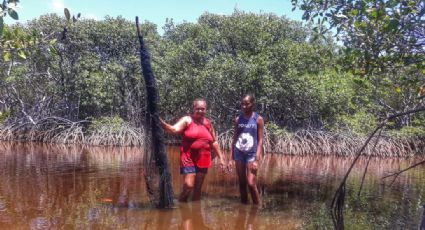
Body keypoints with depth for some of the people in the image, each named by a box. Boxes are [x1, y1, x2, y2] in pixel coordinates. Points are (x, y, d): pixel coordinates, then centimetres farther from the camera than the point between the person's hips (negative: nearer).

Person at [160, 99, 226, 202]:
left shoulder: (208, 123, 11)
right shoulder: (187, 120, -3)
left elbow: (214, 142, 18)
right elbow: (174, 129, -20)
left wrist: (221, 158, 17)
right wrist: (162, 123, -37)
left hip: (203, 160, 5)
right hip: (189, 159, -4)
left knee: (198, 188, 11)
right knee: (188, 186, -14)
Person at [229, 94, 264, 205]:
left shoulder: (258, 119, -4)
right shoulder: (238, 119, 5)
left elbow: (260, 140, -5)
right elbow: (235, 139, 8)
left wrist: (257, 159, -12)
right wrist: (231, 158, 5)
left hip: (251, 154, -3)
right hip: (239, 154, 3)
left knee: (251, 184, -10)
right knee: (242, 184, 9)